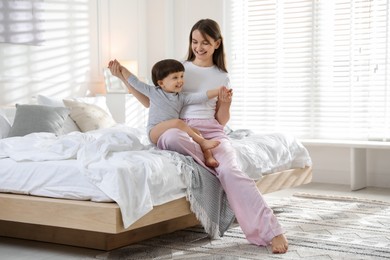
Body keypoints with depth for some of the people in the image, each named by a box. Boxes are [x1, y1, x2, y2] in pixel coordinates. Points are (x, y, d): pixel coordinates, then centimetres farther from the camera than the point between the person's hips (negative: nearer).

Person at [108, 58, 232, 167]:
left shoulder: (181, 97, 14)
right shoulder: (153, 92, 7)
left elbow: (200, 96, 3)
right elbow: (135, 82, 10)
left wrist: (218, 91, -9)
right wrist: (121, 68, 10)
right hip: (155, 132, -5)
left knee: (196, 131, -15)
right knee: (178, 122, -30)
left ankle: (208, 156, -29)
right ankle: (202, 142, -32)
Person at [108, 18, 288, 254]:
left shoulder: (222, 77, 16)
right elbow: (152, 101, 17)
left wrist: (225, 104, -5)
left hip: (211, 131, 0)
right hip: (181, 128, 0)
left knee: (231, 172, -32)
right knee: (171, 137, -42)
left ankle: (271, 230, -32)